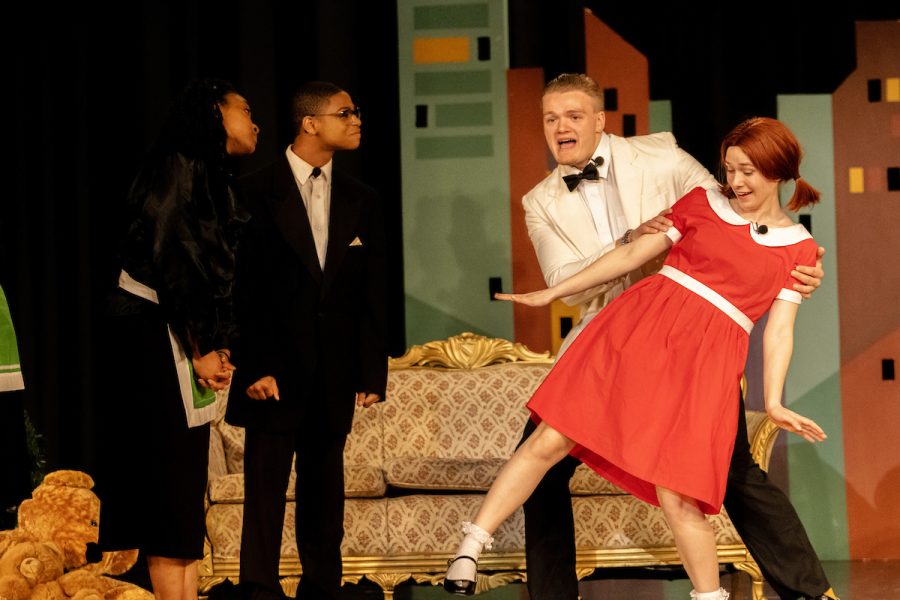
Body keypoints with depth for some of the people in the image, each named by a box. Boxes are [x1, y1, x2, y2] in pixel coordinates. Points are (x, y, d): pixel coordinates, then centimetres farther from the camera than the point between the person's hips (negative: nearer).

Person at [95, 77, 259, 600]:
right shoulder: (179, 166, -11)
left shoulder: (216, 181, 17)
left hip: (186, 336, 9)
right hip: (152, 330, -9)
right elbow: (167, 258, -17)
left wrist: (218, 347, 5)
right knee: (167, 473, -8)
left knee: (186, 475, 7)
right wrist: (199, 351, -14)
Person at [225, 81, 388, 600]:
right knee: (266, 484, -2)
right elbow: (243, 288, -7)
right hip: (275, 371, -4)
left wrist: (373, 373, 2)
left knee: (324, 489, 10)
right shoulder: (257, 193, -4)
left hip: (334, 376, 4)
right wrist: (256, 367, -14)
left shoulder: (362, 201, 10)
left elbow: (373, 296, 9)